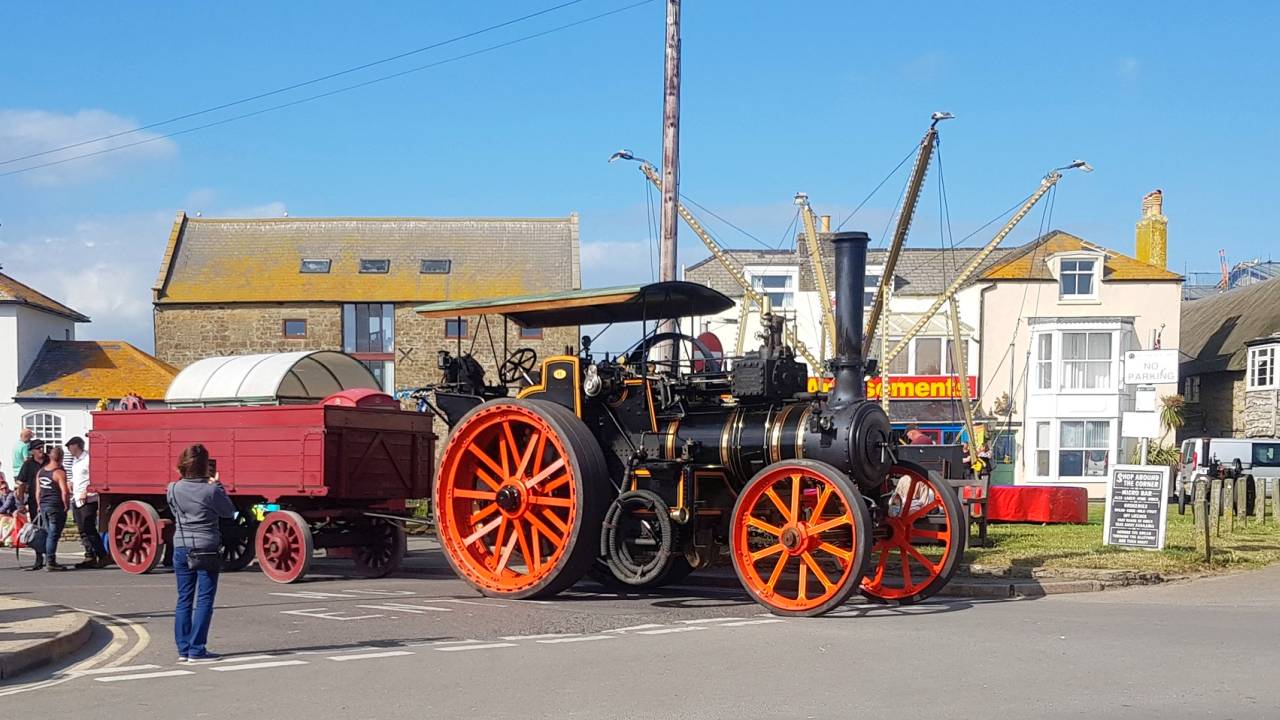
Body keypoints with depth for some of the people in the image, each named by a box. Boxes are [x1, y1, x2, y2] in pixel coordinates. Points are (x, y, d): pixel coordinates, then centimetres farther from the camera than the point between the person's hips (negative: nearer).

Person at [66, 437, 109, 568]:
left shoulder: (88, 459, -10)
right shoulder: (75, 461, 18)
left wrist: (86, 491, -19)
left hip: (88, 500, -9)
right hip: (76, 500, 9)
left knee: (89, 529, -12)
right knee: (83, 531, 7)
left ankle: (103, 556, -9)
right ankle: (90, 557, 10)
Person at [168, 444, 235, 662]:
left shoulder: (174, 489, -2)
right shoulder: (211, 490, -14)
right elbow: (229, 511, 0)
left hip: (181, 548, 4)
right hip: (206, 549, -4)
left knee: (184, 599, 11)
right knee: (204, 600, 1)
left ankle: (183, 649, 11)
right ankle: (196, 650, -1)